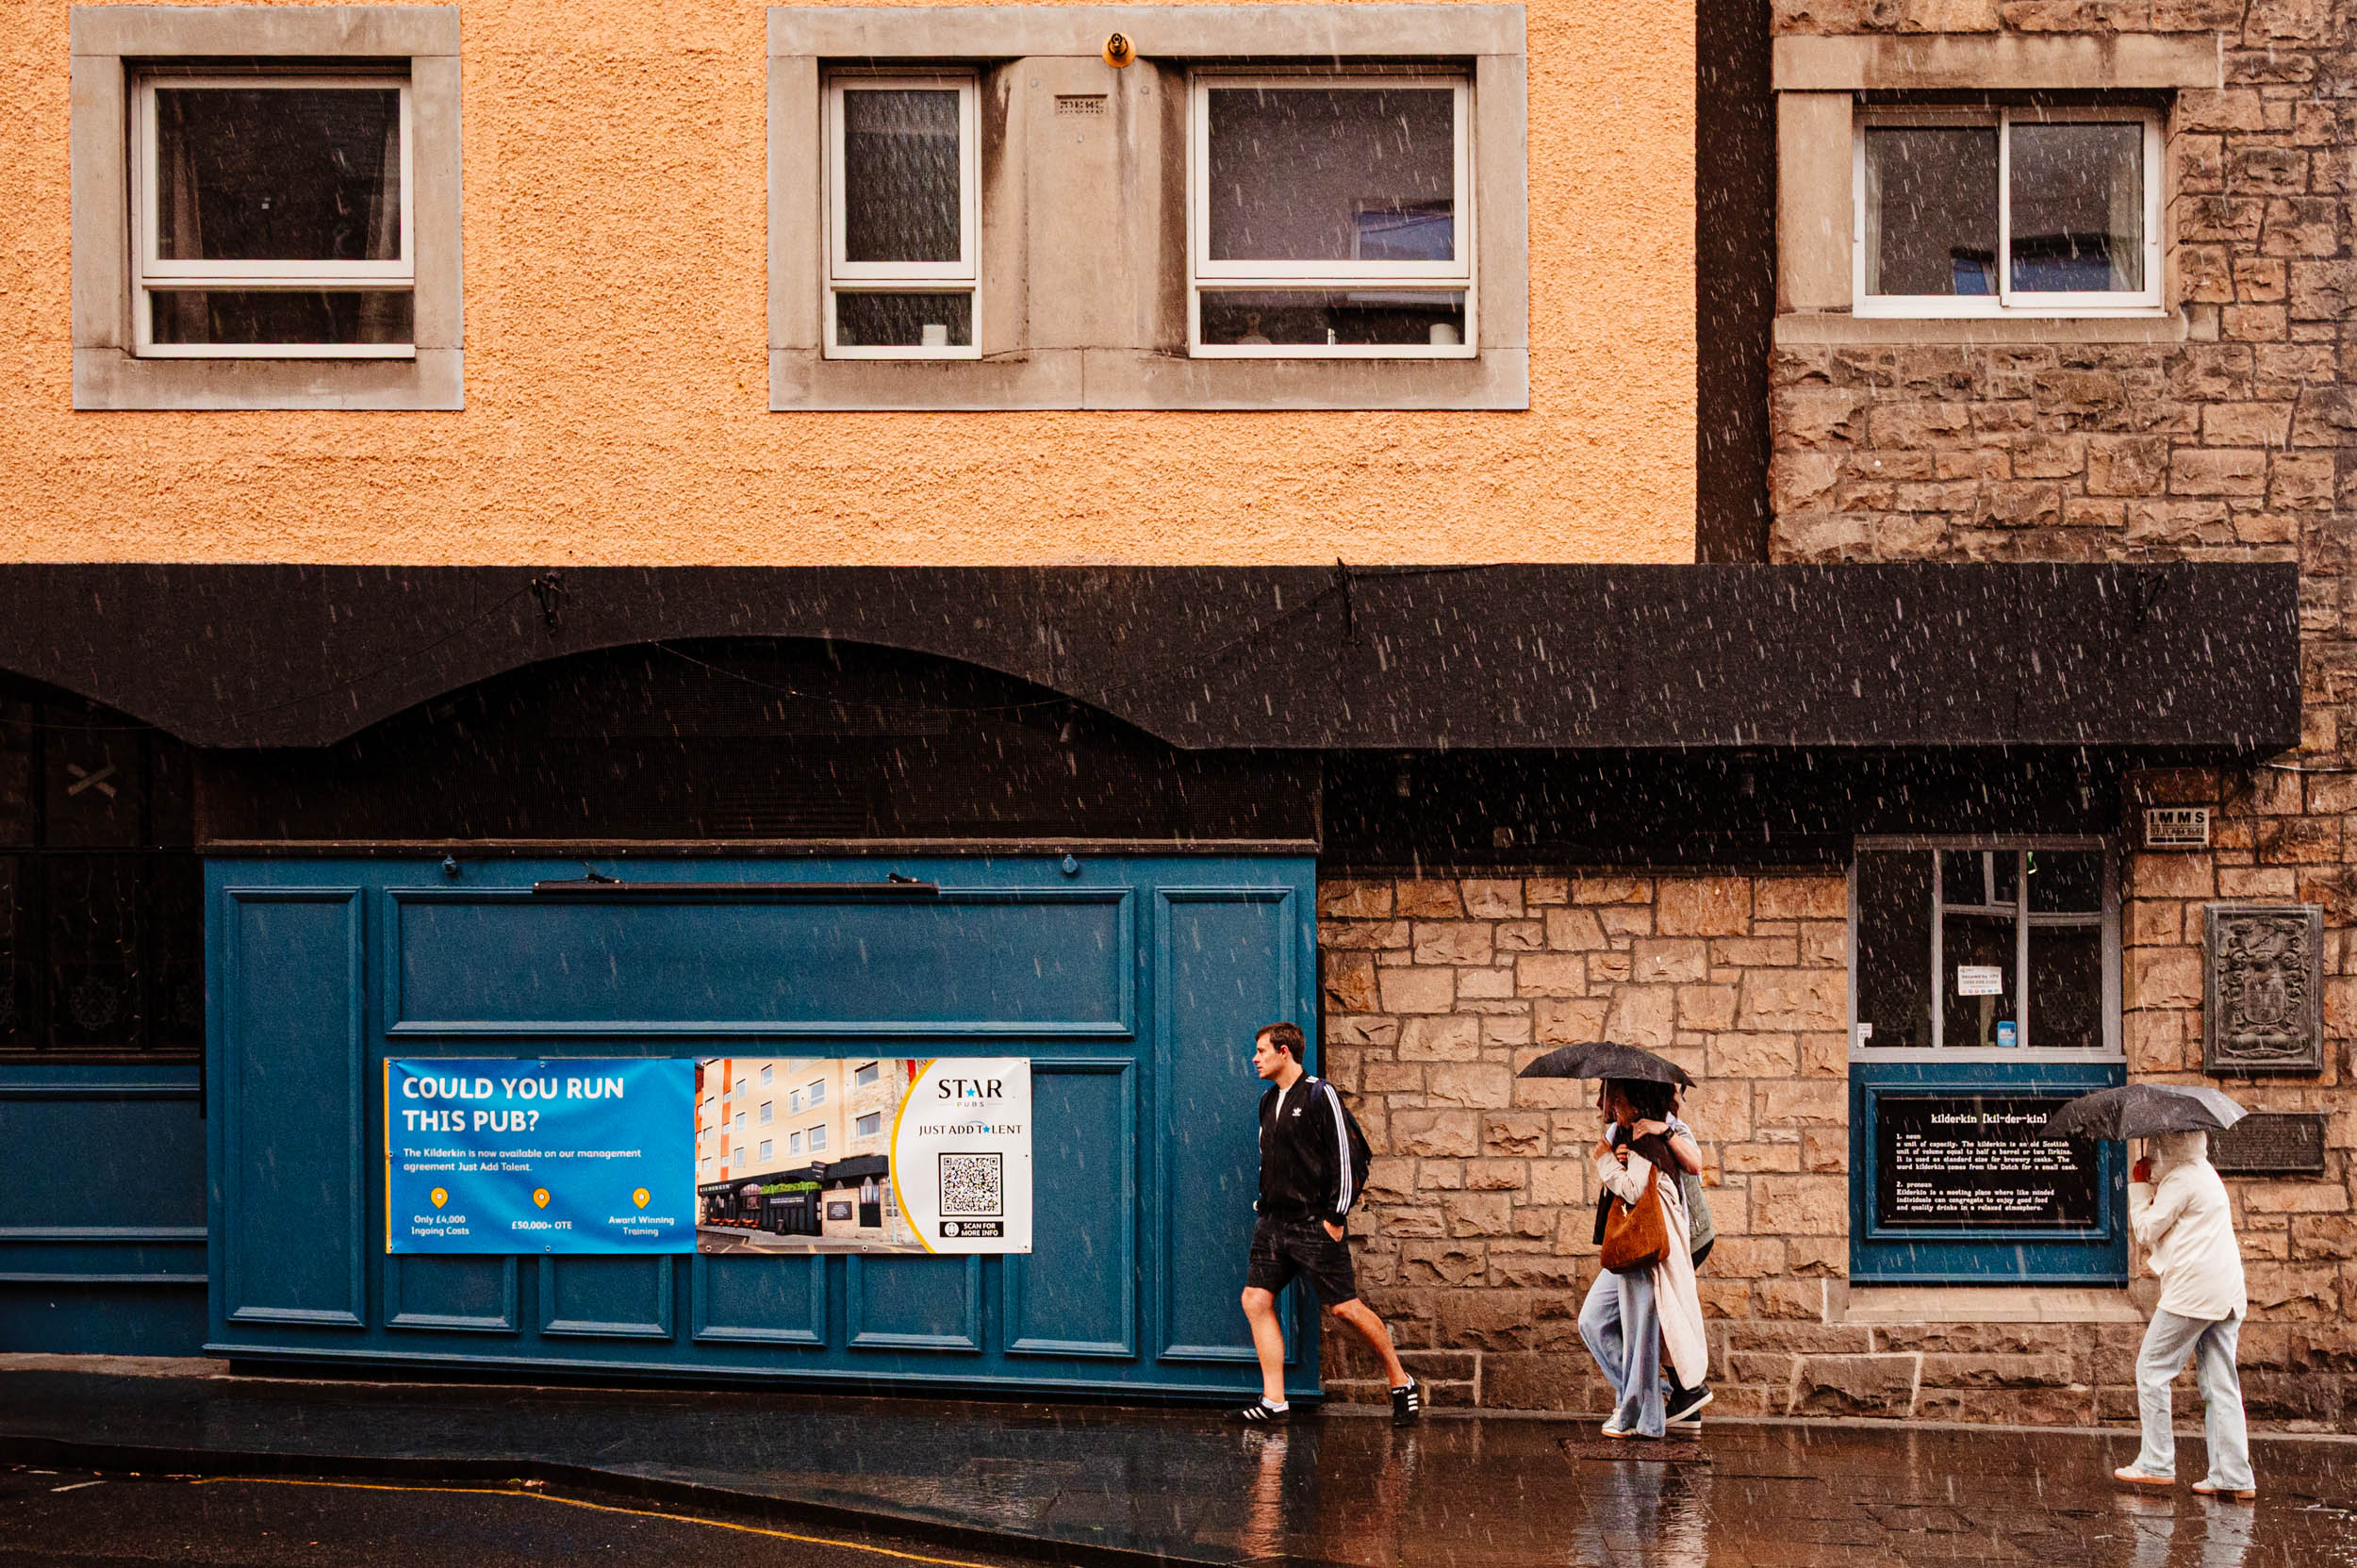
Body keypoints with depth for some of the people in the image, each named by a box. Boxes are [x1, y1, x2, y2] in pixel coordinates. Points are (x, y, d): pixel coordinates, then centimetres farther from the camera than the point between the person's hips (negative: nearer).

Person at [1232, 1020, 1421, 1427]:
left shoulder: (1319, 1095, -8)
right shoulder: (1269, 1100, 15)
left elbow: (1342, 1157, -11)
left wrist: (1336, 1217, -14)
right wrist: (1264, 1204, 18)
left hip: (1315, 1222, -8)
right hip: (1274, 1221, 8)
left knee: (1343, 1307, -5)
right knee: (1255, 1300, -3)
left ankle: (1402, 1384, 10)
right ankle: (1273, 1402, -1)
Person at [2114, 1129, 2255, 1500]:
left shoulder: (2180, 1180, -10)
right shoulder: (2203, 1172, 20)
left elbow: (2147, 1231, -7)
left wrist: (2140, 1187, 3)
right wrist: (2147, 1188, 14)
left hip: (2192, 1290, -9)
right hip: (2226, 1292, 9)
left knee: (2152, 1368, 1)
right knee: (2220, 1383, 5)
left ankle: (2156, 1464, 1)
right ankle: (2234, 1476, 0)